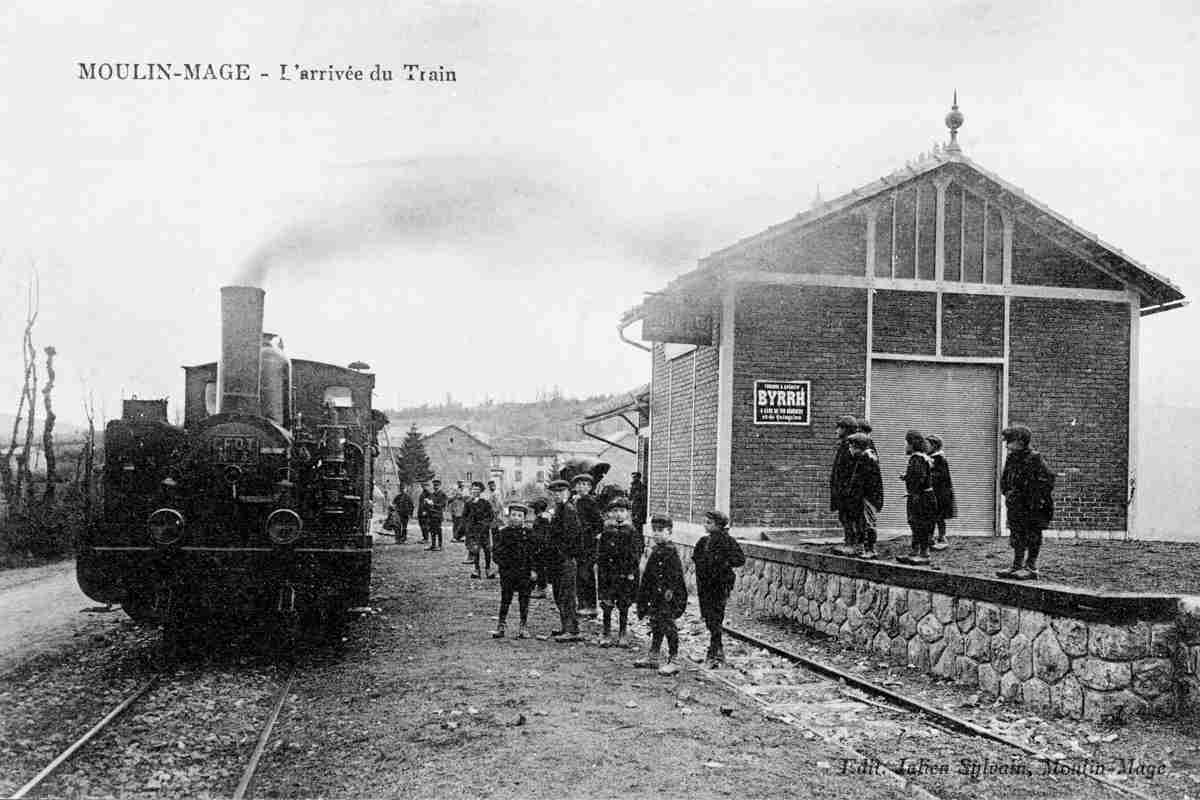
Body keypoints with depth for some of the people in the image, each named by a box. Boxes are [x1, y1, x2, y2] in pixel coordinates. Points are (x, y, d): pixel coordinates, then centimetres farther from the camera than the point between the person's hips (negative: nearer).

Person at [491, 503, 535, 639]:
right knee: (505, 598, 2)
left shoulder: (528, 533, 3)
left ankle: (524, 628, 14)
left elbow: (533, 552, 1)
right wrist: (500, 563, -8)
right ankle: (500, 627, 9)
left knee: (524, 599, 5)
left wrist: (533, 569, -4)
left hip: (524, 571, 0)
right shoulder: (503, 532, 4)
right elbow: (497, 549, 4)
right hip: (507, 571, 0)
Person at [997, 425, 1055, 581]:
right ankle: (1017, 566, 16)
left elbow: (1048, 478, -17)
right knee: (1017, 535, 10)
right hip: (1017, 506, 8)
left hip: (1034, 507, -8)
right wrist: (1007, 494, 13)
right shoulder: (1011, 459, 9)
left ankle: (1031, 568, 5)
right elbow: (1004, 480, 23)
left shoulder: (1034, 458, -14)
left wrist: (1039, 499, -16)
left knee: (1033, 536, -1)